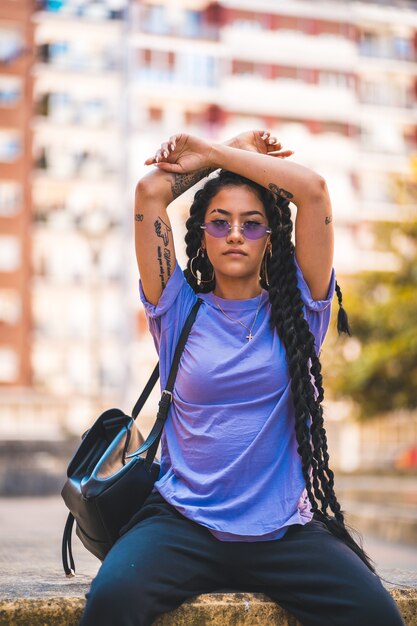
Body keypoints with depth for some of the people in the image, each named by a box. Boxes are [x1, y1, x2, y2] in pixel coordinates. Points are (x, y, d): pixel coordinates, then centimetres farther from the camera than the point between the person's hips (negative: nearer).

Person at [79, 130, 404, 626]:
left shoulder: (295, 310, 8)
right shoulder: (180, 310, 8)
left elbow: (313, 189, 0)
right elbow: (150, 189, 2)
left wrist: (212, 152, 7)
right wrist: (234, 151, 14)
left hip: (284, 528, 1)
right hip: (183, 521, 0)